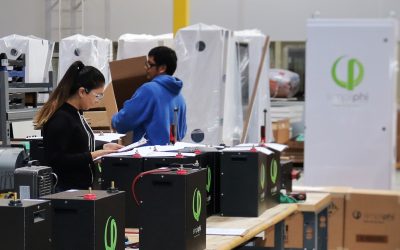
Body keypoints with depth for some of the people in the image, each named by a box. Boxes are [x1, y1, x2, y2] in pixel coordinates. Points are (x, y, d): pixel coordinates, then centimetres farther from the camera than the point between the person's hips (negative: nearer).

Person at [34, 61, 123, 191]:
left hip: (81, 187, 9)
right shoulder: (60, 119, -18)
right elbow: (56, 160, -22)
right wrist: (93, 155, -22)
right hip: (66, 189, -9)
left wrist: (102, 148, 11)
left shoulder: (75, 114, 12)